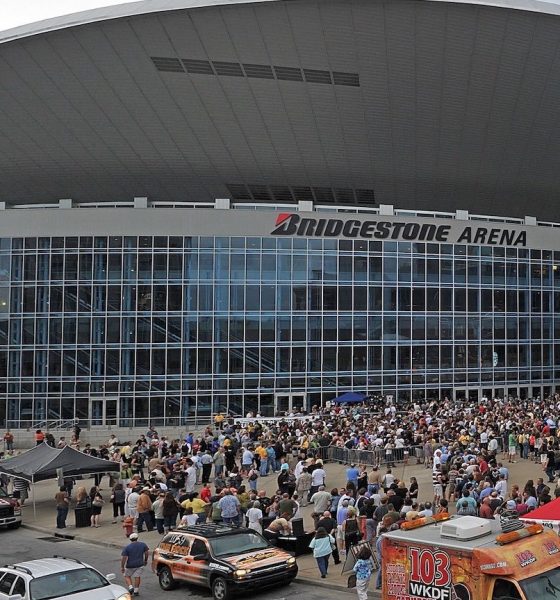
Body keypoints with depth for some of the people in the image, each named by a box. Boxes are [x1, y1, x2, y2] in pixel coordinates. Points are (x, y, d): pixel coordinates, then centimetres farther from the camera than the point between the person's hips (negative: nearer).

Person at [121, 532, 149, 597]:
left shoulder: (126, 548, -9)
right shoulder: (143, 544, 0)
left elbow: (123, 558, -12)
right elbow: (146, 552, 9)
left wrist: (122, 567, -7)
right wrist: (145, 560, 23)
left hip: (130, 565, -2)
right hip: (140, 564, 2)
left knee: (127, 576, 16)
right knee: (137, 577, 11)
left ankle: (130, 587, 0)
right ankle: (136, 591, 10)